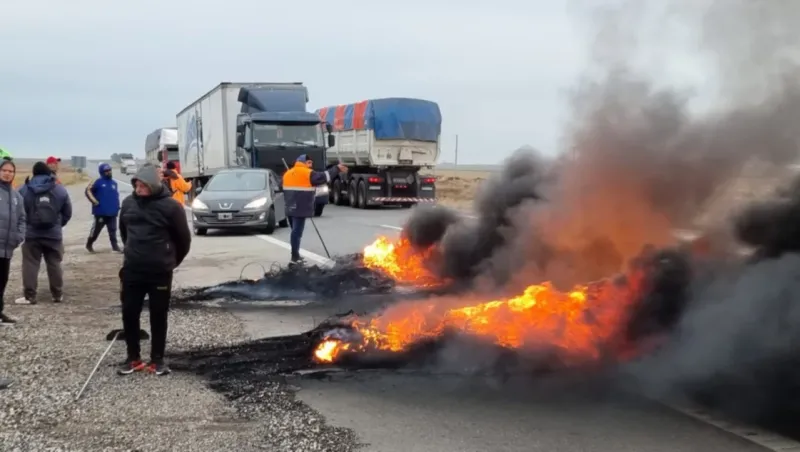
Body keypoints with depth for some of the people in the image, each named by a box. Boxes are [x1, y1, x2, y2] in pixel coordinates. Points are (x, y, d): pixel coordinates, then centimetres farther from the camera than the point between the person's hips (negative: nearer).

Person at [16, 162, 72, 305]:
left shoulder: (24, 190, -5)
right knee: (54, 264, 12)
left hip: (31, 234, -2)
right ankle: (58, 295, 17)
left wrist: (25, 226, 15)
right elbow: (67, 213, 6)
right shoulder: (61, 190, 0)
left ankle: (29, 296, 3)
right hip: (54, 234, 2)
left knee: (30, 265, 4)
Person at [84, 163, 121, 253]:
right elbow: (88, 190, -6)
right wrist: (93, 200, -16)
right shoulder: (98, 182, -5)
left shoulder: (114, 183, 11)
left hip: (112, 212, 4)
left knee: (113, 230, 4)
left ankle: (115, 245, 8)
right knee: (96, 229, 3)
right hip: (101, 212, -4)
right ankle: (89, 244, 19)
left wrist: (117, 206, 14)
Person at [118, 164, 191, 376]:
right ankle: (133, 358, 21)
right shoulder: (128, 203, 1)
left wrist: (172, 261, 10)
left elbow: (183, 238, -2)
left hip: (160, 272, -4)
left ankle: (157, 360, 17)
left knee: (158, 317, 6)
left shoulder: (170, 206, -12)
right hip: (131, 270, 4)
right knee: (129, 314, 7)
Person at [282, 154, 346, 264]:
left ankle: (296, 255, 24)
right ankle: (295, 257, -7)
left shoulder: (287, 173, 15)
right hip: (300, 209, -8)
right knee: (297, 231, -7)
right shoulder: (307, 173, -9)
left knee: (295, 231, 18)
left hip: (290, 208, 8)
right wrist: (337, 169, 1)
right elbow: (323, 177, -7)